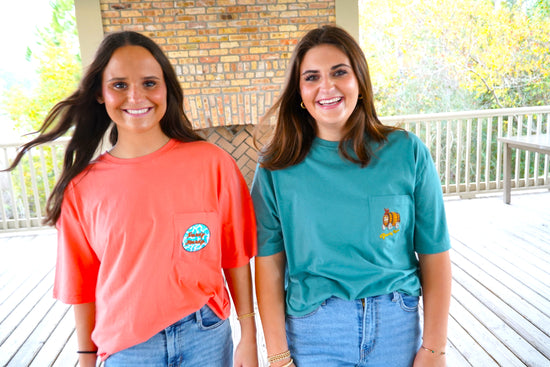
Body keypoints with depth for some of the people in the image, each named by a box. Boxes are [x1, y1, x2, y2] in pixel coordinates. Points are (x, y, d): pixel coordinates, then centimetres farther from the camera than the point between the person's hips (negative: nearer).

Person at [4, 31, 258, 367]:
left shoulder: (212, 163, -12)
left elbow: (235, 255, -6)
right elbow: (82, 282, 3)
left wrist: (248, 338, -2)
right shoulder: (82, 187, -7)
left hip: (206, 335, 0)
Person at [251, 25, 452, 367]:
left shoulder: (408, 152, -8)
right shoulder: (277, 167, -9)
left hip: (397, 326, 2)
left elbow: (434, 255, -4)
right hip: (314, 329, -1)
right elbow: (270, 265, -8)